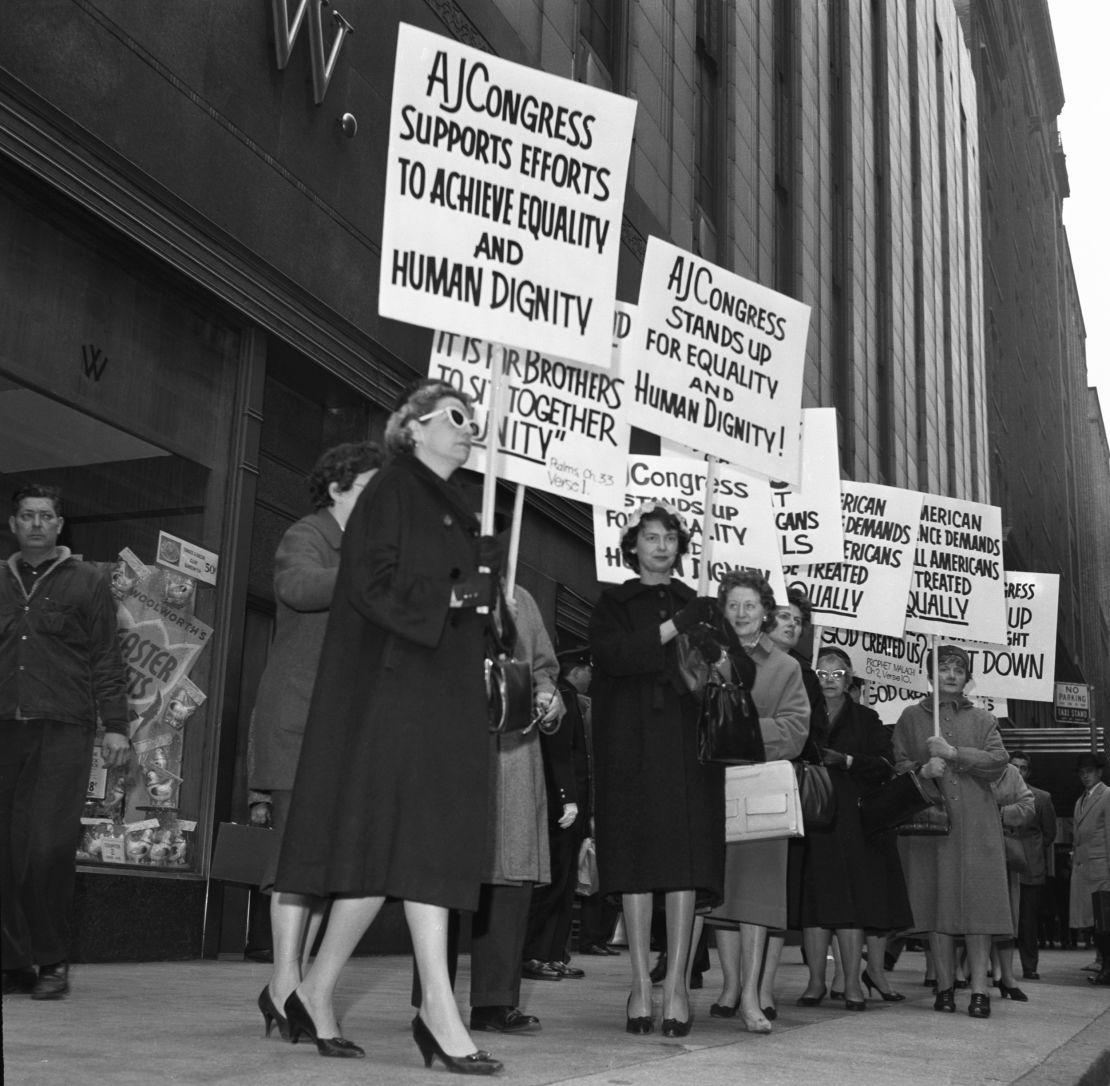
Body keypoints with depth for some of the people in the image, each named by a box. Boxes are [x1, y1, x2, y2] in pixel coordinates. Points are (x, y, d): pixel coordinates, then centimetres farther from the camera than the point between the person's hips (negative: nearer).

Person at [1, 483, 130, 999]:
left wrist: (115, 726, -2)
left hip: (63, 730, -3)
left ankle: (53, 961, 3)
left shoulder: (87, 582, 9)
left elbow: (107, 660, 6)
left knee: (47, 848, -10)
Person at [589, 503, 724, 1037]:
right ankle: (642, 982, -2)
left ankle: (676, 982, -8)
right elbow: (610, 655, -7)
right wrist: (673, 629, -10)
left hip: (687, 743, 2)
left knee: (687, 857, -8)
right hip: (631, 744, -1)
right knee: (637, 858, -5)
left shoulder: (698, 607, 19)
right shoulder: (613, 603, 12)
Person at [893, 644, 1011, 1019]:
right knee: (937, 903, -3)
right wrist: (923, 769, -12)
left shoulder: (982, 719, 15)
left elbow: (999, 762, 1)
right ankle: (945, 987, 3)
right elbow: (896, 765, 7)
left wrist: (953, 753, -9)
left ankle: (979, 989, -6)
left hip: (976, 823, 0)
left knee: (978, 900, -7)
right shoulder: (911, 717, 14)